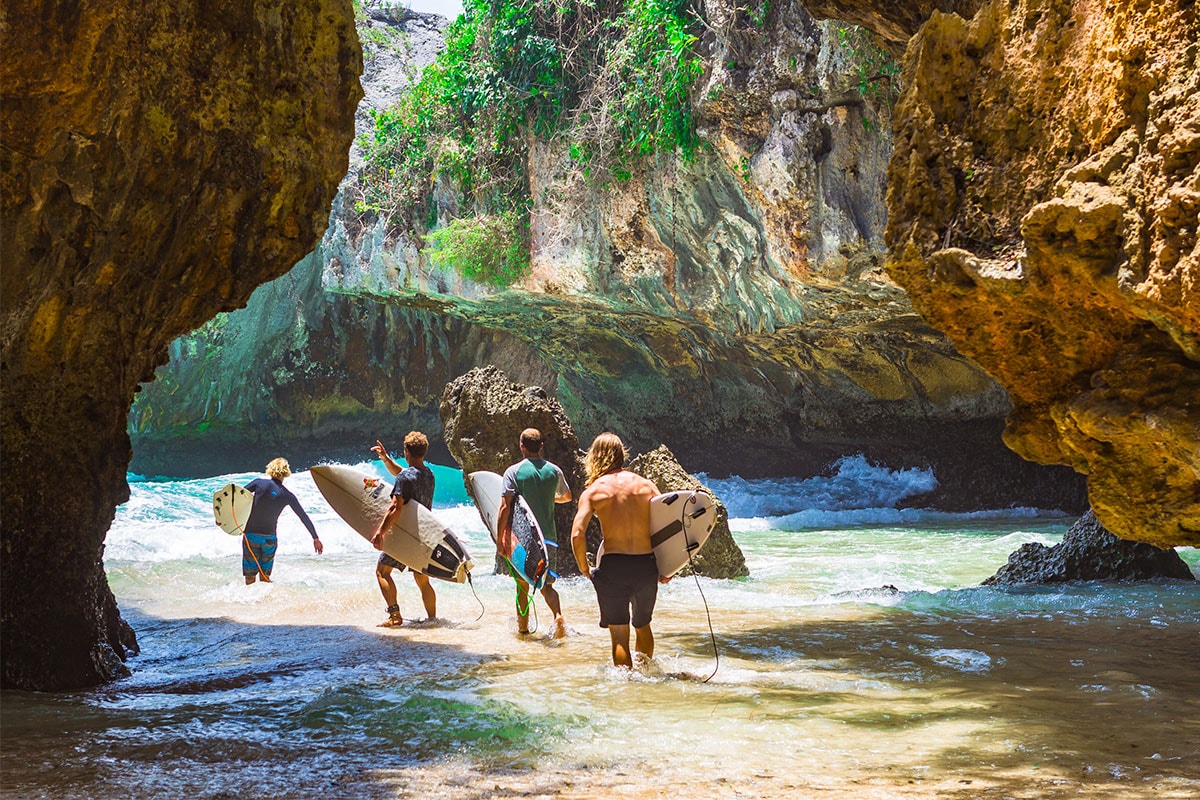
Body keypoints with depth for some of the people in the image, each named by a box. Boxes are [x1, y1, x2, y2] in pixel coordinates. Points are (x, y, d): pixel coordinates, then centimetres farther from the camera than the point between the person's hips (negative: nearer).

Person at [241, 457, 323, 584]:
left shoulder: (259, 482, -2)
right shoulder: (287, 496, 1)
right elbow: (304, 518, 6)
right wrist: (316, 539, 14)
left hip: (250, 535, -1)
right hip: (269, 538, 1)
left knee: (250, 578, 2)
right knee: (265, 578, 15)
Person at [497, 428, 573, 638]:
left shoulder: (513, 472, -7)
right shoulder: (554, 471, 4)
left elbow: (505, 507, -12)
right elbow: (567, 496, 22)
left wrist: (500, 538, -7)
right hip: (547, 535, 2)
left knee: (522, 583, 11)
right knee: (546, 583, 8)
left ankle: (523, 627, 19)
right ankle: (558, 615, -17)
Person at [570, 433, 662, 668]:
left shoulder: (593, 492, -1)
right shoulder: (646, 485, 6)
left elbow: (577, 535, -11)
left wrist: (585, 569, 3)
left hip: (613, 566, -3)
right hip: (647, 564, 4)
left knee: (619, 635, 2)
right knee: (643, 625, 25)